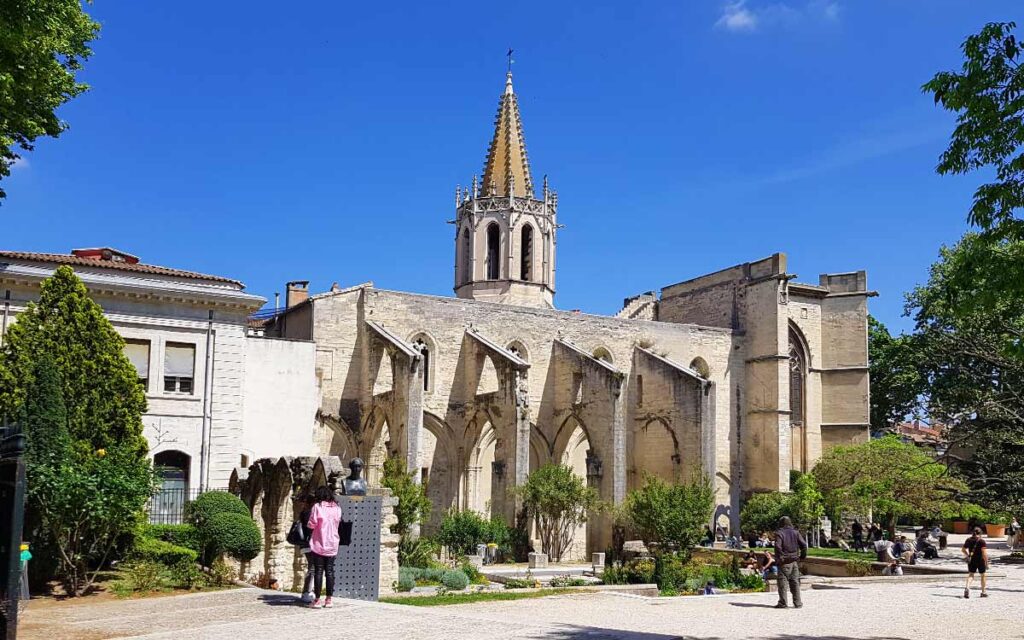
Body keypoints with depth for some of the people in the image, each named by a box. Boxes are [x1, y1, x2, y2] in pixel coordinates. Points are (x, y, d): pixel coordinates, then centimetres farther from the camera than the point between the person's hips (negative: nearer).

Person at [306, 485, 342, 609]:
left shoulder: (317, 507, -10)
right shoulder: (337, 508, 3)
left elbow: (311, 525, -9)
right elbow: (338, 523, 10)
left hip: (319, 544, -4)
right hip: (332, 544, 4)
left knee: (318, 571, 0)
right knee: (330, 571, 7)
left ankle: (317, 600, 0)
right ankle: (329, 599, 9)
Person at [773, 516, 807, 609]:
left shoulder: (779, 533, -7)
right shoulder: (795, 533, 6)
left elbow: (778, 547, -19)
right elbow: (804, 545, 1)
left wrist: (778, 558, -11)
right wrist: (802, 556, 11)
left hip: (784, 562, -5)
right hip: (795, 561, 5)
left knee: (783, 582, 0)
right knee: (795, 582, 11)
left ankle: (783, 603, -1)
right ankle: (797, 602, 11)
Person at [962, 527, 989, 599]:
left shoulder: (968, 540, 3)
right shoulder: (981, 541, -12)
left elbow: (963, 550, 11)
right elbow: (984, 552, -19)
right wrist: (986, 562, -15)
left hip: (971, 560, 3)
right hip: (980, 560, -3)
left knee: (971, 574, 7)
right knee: (982, 575, 15)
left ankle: (967, 587, -20)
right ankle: (983, 592, 25)